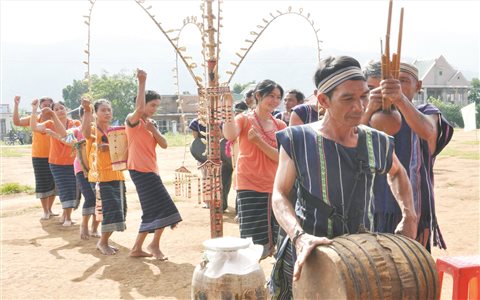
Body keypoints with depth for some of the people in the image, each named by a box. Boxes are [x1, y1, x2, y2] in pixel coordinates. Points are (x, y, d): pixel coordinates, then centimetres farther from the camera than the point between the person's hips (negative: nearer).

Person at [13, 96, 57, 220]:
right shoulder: (34, 119, -2)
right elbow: (17, 122, -12)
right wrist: (16, 105, -21)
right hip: (39, 157, -1)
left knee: (53, 183, 9)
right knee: (42, 184, 2)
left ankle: (50, 209, 25)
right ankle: (45, 211, 13)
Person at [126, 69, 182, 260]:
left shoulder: (151, 123, 18)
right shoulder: (133, 120, -7)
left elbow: (164, 145, 8)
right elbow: (139, 109, -31)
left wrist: (153, 129, -9)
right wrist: (142, 83, -29)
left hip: (150, 170, 9)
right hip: (140, 170, -9)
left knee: (152, 211, 11)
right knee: (163, 207, -11)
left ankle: (137, 248, 20)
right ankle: (155, 245, 3)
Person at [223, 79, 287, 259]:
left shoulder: (280, 125, 8)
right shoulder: (244, 119, -2)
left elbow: (282, 158, -5)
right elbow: (230, 135, -25)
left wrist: (259, 141, -14)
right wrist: (228, 108, -27)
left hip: (275, 188, 4)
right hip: (250, 187, -4)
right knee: (254, 244, -6)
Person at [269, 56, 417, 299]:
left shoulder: (376, 142, -2)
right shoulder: (297, 140, -12)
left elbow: (397, 173, 19)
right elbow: (279, 195, -13)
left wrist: (409, 215, 6)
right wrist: (298, 235, -30)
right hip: (308, 254, -3)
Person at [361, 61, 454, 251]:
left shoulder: (426, 113, 0)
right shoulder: (374, 116, 4)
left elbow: (427, 131, -26)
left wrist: (400, 99, -46)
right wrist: (369, 110, -36)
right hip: (376, 208, 1)